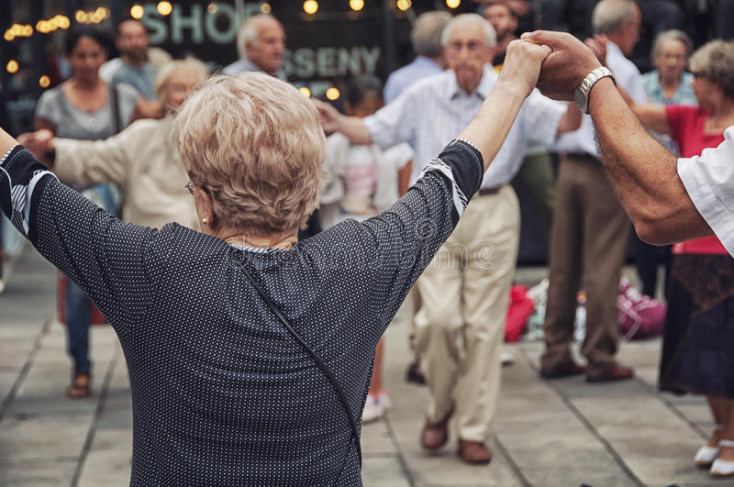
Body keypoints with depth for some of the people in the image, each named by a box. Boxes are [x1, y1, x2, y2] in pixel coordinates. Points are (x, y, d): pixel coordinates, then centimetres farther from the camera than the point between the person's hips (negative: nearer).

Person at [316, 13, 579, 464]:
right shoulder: (424, 96, 4)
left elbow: (565, 121, -11)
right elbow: (375, 130, 10)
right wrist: (339, 124, -8)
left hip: (493, 214, 0)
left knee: (484, 325, 3)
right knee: (439, 318, -11)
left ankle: (474, 431, 14)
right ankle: (440, 407, 17)